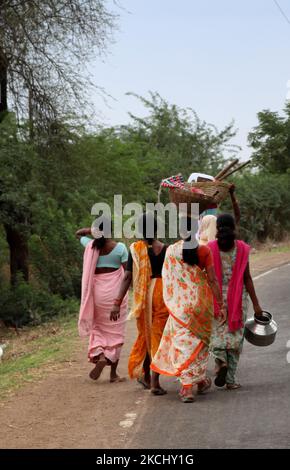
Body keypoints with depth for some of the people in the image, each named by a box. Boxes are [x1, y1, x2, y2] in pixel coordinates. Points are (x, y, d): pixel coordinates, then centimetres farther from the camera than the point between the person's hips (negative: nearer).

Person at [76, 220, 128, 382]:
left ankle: (98, 355, -6)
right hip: (115, 291, -3)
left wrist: (91, 230, 3)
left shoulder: (91, 245, 0)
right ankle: (113, 373, 1)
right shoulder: (120, 248, -10)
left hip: (97, 290, 3)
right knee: (115, 332, 5)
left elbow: (78, 233, 20)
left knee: (98, 328, 19)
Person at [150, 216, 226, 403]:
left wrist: (171, 302, 17)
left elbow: (167, 279, 4)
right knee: (199, 341, 16)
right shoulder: (204, 251, -8)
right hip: (202, 302, 0)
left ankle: (187, 386, -7)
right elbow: (213, 280, -7)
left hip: (180, 303, 0)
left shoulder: (171, 251, -3)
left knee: (183, 342, 3)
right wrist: (221, 305, -2)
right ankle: (200, 380, 29)